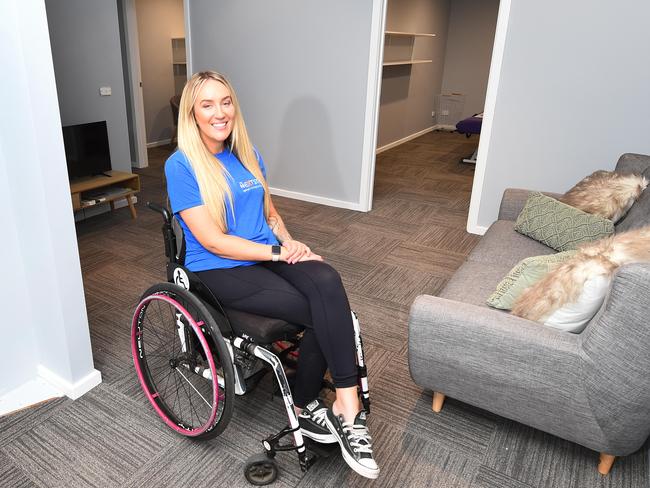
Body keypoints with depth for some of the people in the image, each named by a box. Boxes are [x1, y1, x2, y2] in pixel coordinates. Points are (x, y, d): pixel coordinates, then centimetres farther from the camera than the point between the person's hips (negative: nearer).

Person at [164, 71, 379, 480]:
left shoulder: (247, 153, 11)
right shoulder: (181, 165, -9)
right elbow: (213, 241, -15)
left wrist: (290, 241, -3)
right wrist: (279, 252, -17)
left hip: (268, 255, 5)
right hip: (220, 271, -5)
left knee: (327, 282, -28)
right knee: (322, 313, -23)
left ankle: (346, 405, -17)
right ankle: (347, 410, -2)